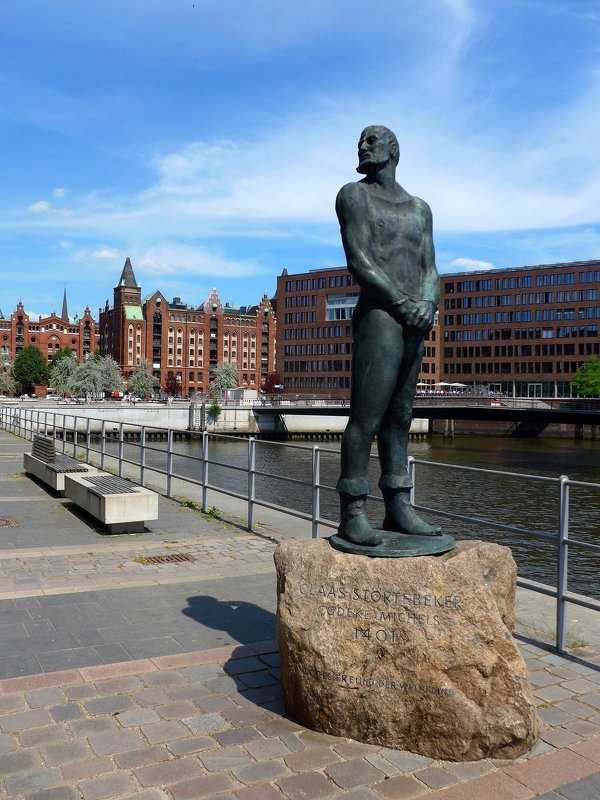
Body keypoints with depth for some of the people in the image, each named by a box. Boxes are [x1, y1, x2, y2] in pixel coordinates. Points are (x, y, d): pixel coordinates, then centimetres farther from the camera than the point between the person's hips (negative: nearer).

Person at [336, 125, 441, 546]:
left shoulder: (420, 208, 22)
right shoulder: (355, 195, 5)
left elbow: (430, 269, 13)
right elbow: (359, 263, -7)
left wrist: (428, 304, -8)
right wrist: (403, 304, -13)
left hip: (415, 323, 6)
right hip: (379, 317, -6)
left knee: (399, 417, 6)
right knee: (367, 416, -11)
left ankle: (399, 508, 9)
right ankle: (353, 514, -9)